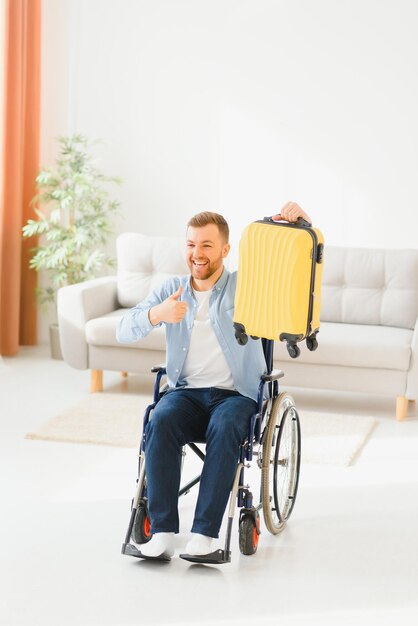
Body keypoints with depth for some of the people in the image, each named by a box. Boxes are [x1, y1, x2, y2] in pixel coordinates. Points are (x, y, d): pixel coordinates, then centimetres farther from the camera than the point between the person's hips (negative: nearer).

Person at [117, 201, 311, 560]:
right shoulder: (171, 290, 13)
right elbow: (124, 332, 2)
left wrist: (301, 221, -17)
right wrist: (156, 314, -20)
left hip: (236, 394, -2)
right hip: (186, 392, 2)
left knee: (224, 429, -36)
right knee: (161, 423, -31)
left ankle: (204, 533, -36)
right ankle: (162, 531, -32)